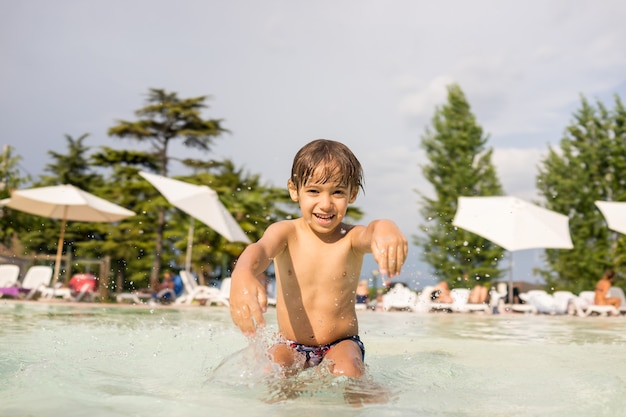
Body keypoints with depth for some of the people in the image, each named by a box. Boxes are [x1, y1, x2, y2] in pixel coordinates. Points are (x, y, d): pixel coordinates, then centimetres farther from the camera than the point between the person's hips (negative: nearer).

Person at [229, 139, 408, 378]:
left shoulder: (351, 238, -9)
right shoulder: (286, 232, -8)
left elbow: (371, 233, -34)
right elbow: (261, 249, -31)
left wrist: (386, 228, -62)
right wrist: (242, 276, -57)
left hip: (341, 344, 0)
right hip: (291, 346, 1)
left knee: (347, 370, -29)